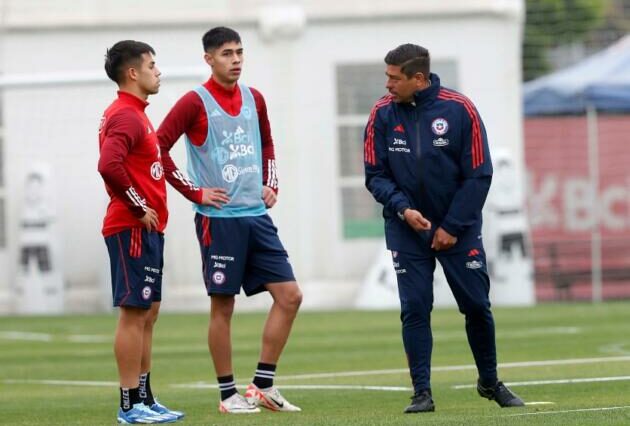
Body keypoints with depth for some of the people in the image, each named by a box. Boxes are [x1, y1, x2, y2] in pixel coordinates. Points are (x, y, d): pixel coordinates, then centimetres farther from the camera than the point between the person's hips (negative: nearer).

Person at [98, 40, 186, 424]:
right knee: (134, 314, -8)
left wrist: (150, 209, 12)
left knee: (148, 314, 12)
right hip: (132, 229, -10)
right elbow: (109, 165, -28)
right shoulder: (125, 116, -14)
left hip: (147, 229, 10)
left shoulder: (134, 114, 18)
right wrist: (139, 207, -19)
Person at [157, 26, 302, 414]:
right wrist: (193, 191, -12)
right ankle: (229, 394, 8)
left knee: (289, 295, 0)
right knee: (223, 305, -1)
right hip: (219, 218, -6)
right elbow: (158, 147, -11)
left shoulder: (254, 99, 11)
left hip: (257, 215, 6)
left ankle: (263, 386, 8)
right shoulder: (196, 102, -8)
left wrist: (271, 184, 14)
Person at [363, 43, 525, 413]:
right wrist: (402, 208, -18)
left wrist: (452, 227, -10)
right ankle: (422, 392, -1)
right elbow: (375, 174, 0)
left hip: (458, 227, -1)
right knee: (415, 309, -6)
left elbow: (478, 175, -7)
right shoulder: (383, 114, -5)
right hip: (407, 228, 1)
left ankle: (490, 382, 21)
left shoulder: (460, 109, -10)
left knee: (477, 306, 3)